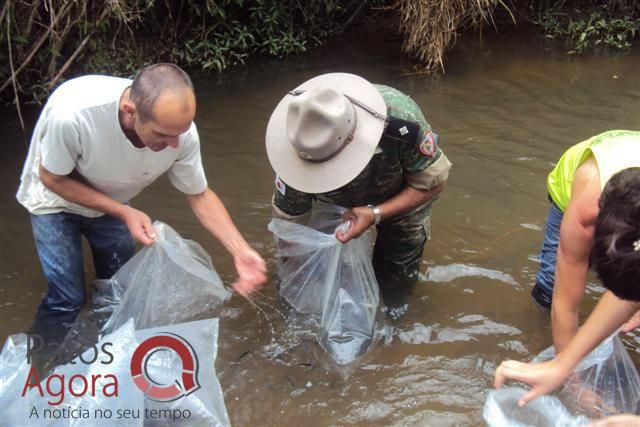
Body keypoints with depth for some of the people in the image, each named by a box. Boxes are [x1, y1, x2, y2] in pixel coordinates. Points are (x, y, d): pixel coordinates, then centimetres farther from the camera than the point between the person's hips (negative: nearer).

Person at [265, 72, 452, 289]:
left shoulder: (401, 119, -44)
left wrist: (375, 214, -39)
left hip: (404, 197, -1)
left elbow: (433, 183, -27)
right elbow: (288, 216, -19)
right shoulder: (302, 144, -37)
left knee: (394, 278, 3)